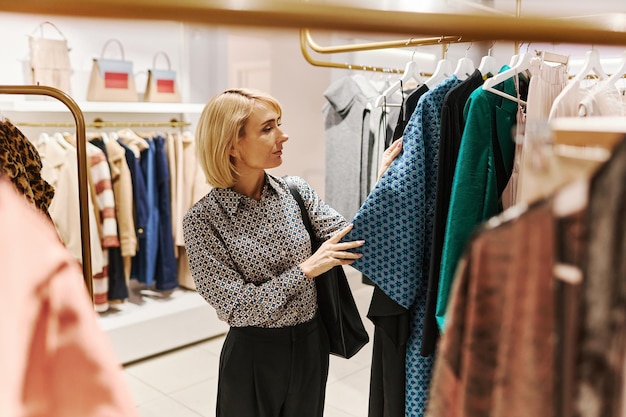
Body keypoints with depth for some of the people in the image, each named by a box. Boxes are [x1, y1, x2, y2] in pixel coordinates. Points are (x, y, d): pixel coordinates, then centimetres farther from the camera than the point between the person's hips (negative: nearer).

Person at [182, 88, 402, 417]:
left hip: (310, 344, 4)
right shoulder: (203, 219, -17)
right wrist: (307, 269, -22)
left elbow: (353, 245, -9)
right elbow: (236, 307, -19)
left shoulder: (296, 191, -5)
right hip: (253, 354, -4)